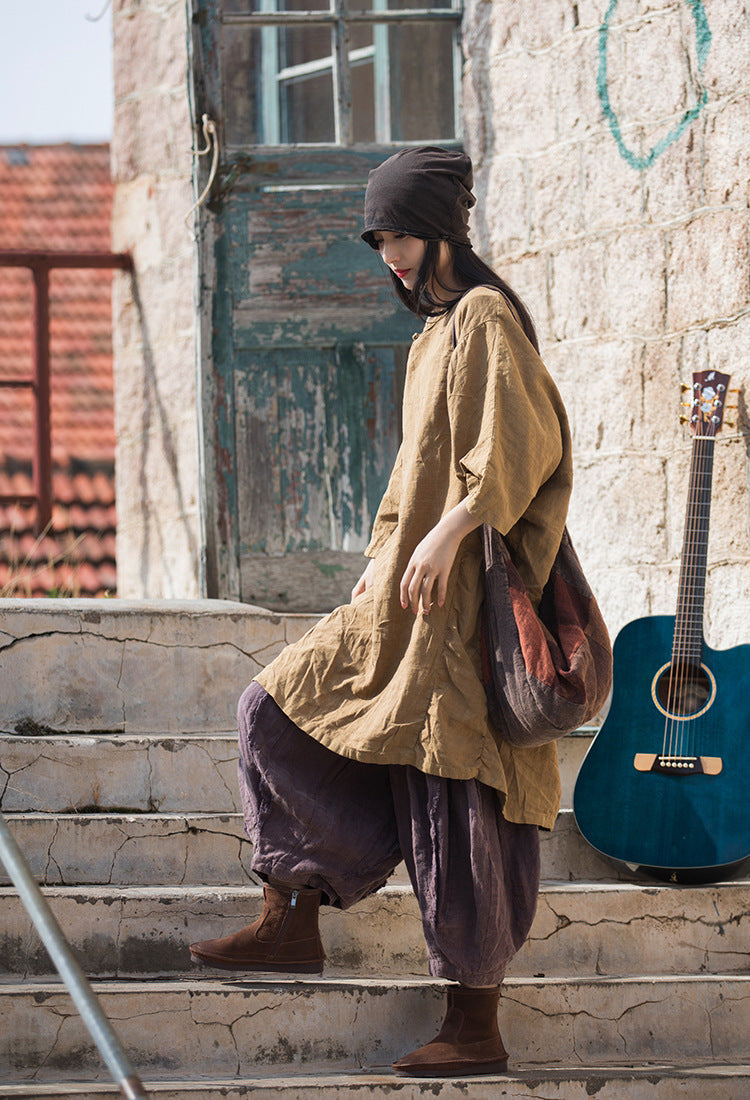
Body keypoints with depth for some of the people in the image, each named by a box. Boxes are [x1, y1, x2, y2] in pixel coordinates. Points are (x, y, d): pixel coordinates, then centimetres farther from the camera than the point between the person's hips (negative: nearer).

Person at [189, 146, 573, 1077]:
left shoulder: (484, 317, -10)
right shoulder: (436, 331, 18)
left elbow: (514, 448, -22)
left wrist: (447, 536, -26)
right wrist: (384, 560, 21)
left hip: (459, 599, -10)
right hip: (408, 596, 10)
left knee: (451, 800, -8)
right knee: (280, 711, 6)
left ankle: (477, 1026, -4)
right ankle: (294, 921, 5)